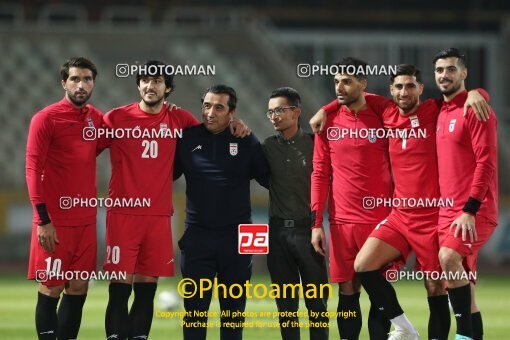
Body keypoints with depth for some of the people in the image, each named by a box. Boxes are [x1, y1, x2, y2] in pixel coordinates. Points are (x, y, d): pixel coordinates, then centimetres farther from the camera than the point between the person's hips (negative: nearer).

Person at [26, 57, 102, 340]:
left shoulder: (96, 118, 9)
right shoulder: (46, 118, -8)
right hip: (55, 221, -6)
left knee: (78, 289, 8)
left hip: (86, 220, 6)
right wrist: (43, 219, -17)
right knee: (51, 289, -1)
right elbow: (33, 170, -11)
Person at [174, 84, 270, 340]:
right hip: (197, 236, 0)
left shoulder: (247, 142, 1)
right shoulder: (188, 138, 2)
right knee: (195, 306, 2)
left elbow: (271, 179, 3)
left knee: (234, 307, 8)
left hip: (236, 237, 0)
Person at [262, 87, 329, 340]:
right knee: (286, 301, 7)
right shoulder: (268, 147, 9)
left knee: (316, 301, 1)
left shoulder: (314, 144, 1)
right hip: (278, 230, 3)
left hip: (307, 228, -3)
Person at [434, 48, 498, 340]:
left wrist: (470, 210, -20)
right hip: (448, 211, 8)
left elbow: (486, 163, -15)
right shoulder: (440, 114, 15)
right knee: (462, 277, 8)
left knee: (449, 257, -26)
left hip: (474, 211, -8)